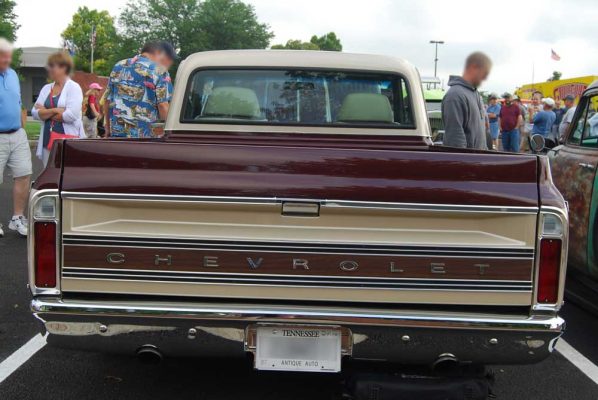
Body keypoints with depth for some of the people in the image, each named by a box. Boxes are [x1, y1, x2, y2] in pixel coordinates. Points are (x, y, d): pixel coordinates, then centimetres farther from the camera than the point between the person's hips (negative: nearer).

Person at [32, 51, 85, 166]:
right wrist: (54, 110, -13)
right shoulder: (46, 88, 14)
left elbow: (71, 115, -16)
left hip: (69, 139, -6)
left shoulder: (73, 87, -4)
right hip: (48, 139, 6)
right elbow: (35, 113, 5)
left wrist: (45, 112, -3)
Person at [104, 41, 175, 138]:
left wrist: (108, 126, 26)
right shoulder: (159, 71, -5)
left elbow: (107, 101, 16)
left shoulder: (119, 66, 14)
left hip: (116, 132, 6)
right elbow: (163, 106, -13)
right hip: (143, 135, -6)